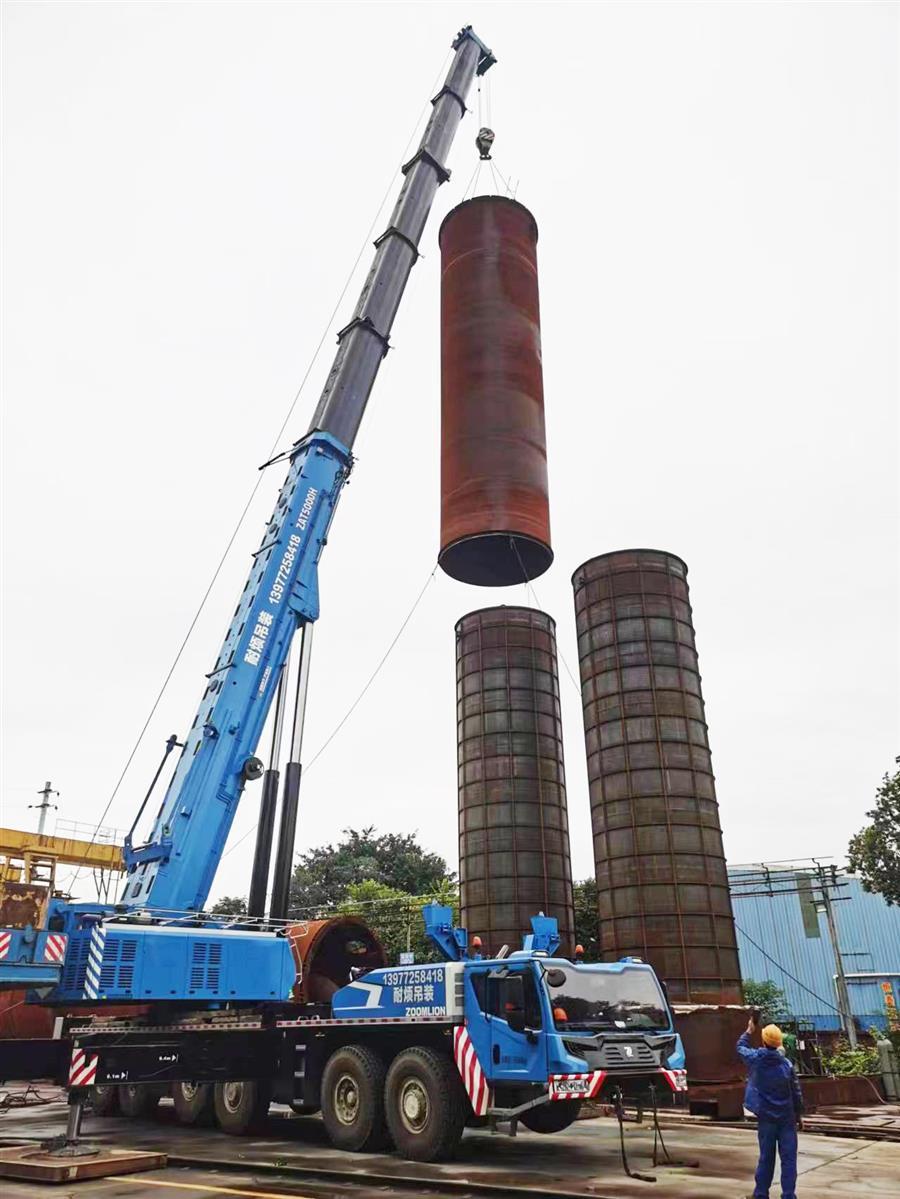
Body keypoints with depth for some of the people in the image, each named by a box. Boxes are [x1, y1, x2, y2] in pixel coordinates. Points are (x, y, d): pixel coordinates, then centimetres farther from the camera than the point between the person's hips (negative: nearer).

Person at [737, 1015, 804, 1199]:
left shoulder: (755, 1059, -7)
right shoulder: (786, 1064, -10)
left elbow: (741, 1047, 15)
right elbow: (796, 1092, -3)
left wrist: (749, 1030, 30)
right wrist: (799, 1114, 11)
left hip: (766, 1116, 2)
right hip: (786, 1117, -1)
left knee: (766, 1157, 12)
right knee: (788, 1158, 5)